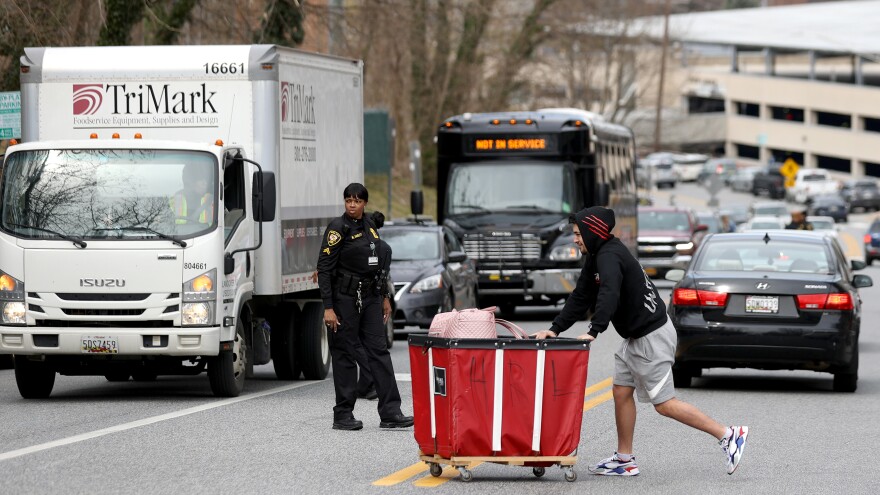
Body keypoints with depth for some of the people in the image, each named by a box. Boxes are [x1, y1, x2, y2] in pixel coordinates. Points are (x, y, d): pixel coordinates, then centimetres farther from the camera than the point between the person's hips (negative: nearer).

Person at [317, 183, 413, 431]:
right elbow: (324, 268, -13)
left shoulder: (369, 226, 12)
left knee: (379, 350, 1)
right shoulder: (338, 228, -10)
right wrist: (328, 308, -19)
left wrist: (385, 296, 18)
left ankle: (390, 413, -1)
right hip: (345, 297, -6)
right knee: (345, 354, -1)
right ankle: (343, 416, 7)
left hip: (369, 296, 6)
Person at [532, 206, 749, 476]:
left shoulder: (609, 256, -19)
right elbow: (580, 298, 16)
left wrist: (594, 331, -45)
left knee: (664, 403, -8)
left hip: (652, 337, -11)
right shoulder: (597, 257, 13)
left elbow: (609, 294, -36)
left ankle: (729, 435, -6)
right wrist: (555, 329, 8)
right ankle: (624, 460, 18)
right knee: (621, 392, 11)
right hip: (636, 337, 11)